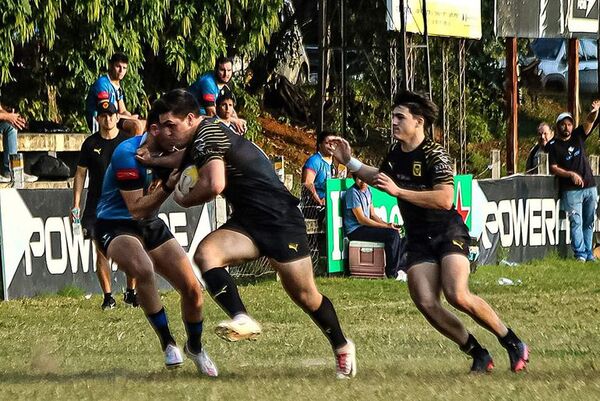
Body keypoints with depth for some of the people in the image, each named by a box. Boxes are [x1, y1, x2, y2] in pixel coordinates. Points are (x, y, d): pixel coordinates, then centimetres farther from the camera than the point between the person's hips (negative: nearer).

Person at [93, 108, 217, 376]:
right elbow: (137, 209, -26)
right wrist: (168, 187, -38)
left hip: (151, 225, 7)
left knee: (192, 289, -1)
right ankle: (168, 344, -21)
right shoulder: (127, 154, -24)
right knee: (143, 269, -38)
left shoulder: (169, 152, -4)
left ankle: (195, 348, 28)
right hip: (116, 226, -7)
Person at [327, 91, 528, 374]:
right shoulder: (396, 155, 10)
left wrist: (399, 191, -26)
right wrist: (349, 162, 23)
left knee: (458, 296, -26)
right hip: (418, 241, 7)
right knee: (426, 304, -13)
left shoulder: (434, 155, -14)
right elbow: (379, 178, 34)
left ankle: (513, 344, -9)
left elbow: (445, 199, -27)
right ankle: (479, 355, 0)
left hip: (448, 232, -7)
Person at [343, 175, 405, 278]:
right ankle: (392, 272, -13)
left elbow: (372, 215, 17)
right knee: (392, 234, -20)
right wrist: (386, 226, -18)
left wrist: (387, 224, -2)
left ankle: (400, 268, 13)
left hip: (365, 227, 9)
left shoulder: (367, 190, 13)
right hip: (355, 230, -9)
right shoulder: (353, 193, -16)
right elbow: (361, 219, -19)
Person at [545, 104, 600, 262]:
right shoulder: (554, 146, 0)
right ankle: (580, 254, -10)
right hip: (571, 190, -4)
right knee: (576, 222, -9)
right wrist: (571, 174, -19)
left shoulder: (578, 136, 11)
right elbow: (553, 168, -6)